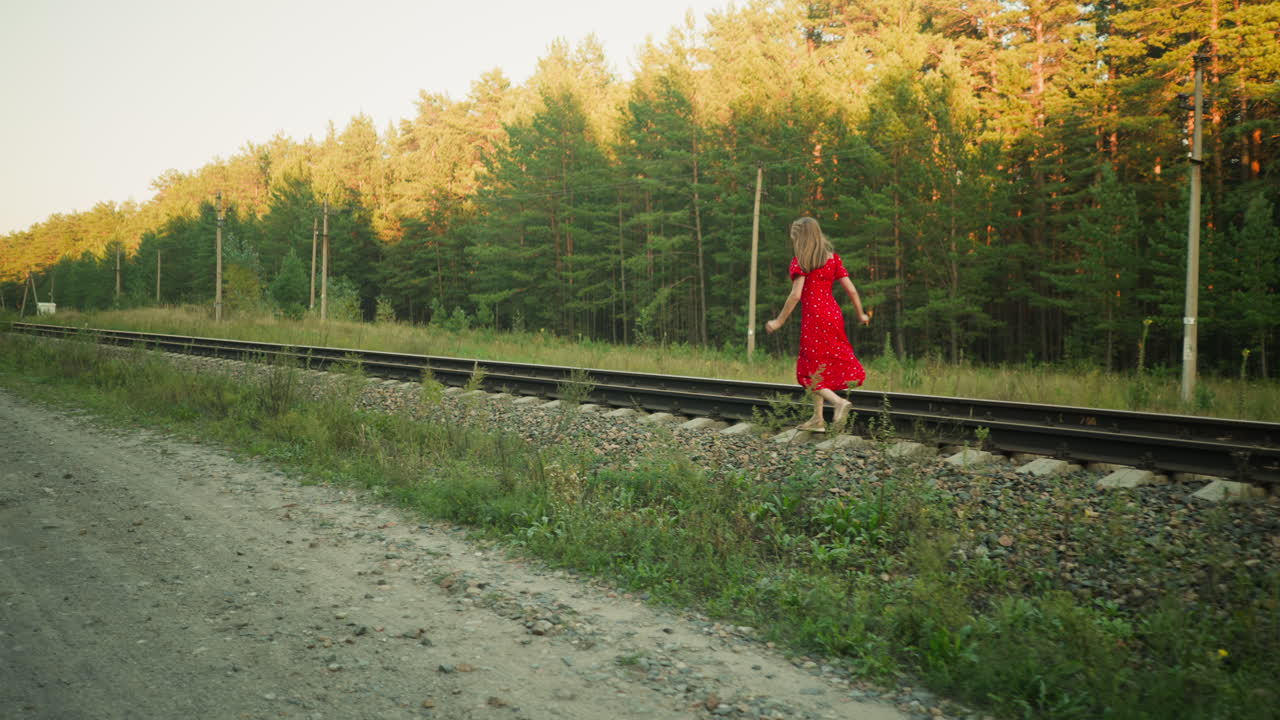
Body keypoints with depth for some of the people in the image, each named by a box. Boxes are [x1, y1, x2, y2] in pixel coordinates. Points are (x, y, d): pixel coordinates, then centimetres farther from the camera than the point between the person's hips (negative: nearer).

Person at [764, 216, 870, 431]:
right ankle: (818, 418, 15)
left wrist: (779, 321, -10)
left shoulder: (800, 261, -8)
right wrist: (861, 315, 17)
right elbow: (851, 289, 4)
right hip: (833, 315, 6)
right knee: (822, 367, 15)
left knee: (812, 369, 4)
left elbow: (796, 295, -17)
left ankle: (839, 401, -18)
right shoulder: (832, 258, 7)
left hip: (813, 317, -6)